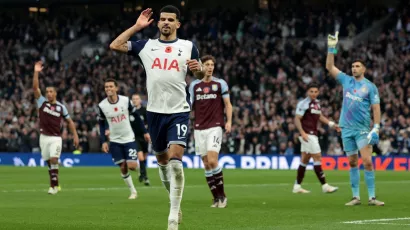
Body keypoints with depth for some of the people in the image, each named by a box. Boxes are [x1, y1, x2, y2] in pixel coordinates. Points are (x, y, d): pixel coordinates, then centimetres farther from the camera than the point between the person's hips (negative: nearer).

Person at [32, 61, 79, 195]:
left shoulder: (61, 107, 1)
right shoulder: (42, 102, 2)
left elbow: (69, 121, 10)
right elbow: (35, 87, -10)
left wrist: (75, 135, 3)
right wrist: (36, 72, -19)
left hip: (56, 138, -2)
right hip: (44, 137, 2)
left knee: (54, 160, -17)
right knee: (48, 162, 7)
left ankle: (53, 186, -14)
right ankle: (56, 184, 21)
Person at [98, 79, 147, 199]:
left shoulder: (126, 100, -10)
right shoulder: (102, 106, -7)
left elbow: (136, 116, 2)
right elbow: (102, 124, 4)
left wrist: (145, 131, 1)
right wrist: (103, 141, -4)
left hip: (129, 138, -1)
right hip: (115, 141, 1)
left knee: (132, 166, -12)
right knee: (123, 168, 0)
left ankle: (139, 158, 24)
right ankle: (133, 191, 15)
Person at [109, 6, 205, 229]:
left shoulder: (188, 47, 4)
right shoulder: (146, 46, 7)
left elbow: (200, 76, 12)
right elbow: (115, 45, 0)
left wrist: (198, 69, -12)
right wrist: (137, 26, 1)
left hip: (179, 112, -3)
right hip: (155, 111, 3)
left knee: (175, 158, -16)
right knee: (162, 159, 13)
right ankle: (174, 200, 35)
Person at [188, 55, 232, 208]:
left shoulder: (220, 83, 3)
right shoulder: (194, 85, 10)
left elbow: (228, 104, 3)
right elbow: (189, 106, 13)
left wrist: (229, 122, -10)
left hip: (215, 127, -3)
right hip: (199, 129, 3)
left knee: (212, 161, -16)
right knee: (206, 164, 2)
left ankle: (222, 195, -4)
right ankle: (216, 198, 8)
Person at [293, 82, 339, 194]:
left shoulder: (317, 103, 14)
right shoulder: (303, 103, -11)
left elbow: (320, 116, 28)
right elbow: (297, 119, -14)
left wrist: (331, 124, 18)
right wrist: (302, 132, -24)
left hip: (313, 134, 9)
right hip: (307, 134, -9)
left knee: (305, 160, 11)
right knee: (317, 158, -10)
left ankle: (297, 186, 15)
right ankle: (324, 186, -9)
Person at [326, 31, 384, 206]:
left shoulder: (370, 87, -1)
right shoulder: (346, 80, 10)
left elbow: (376, 108, -4)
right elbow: (330, 67, 10)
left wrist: (376, 128, -13)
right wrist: (331, 48, 1)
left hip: (362, 129, -4)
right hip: (347, 128, 4)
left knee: (367, 161, -12)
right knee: (352, 163, 6)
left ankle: (372, 197, -9)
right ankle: (356, 197, 10)